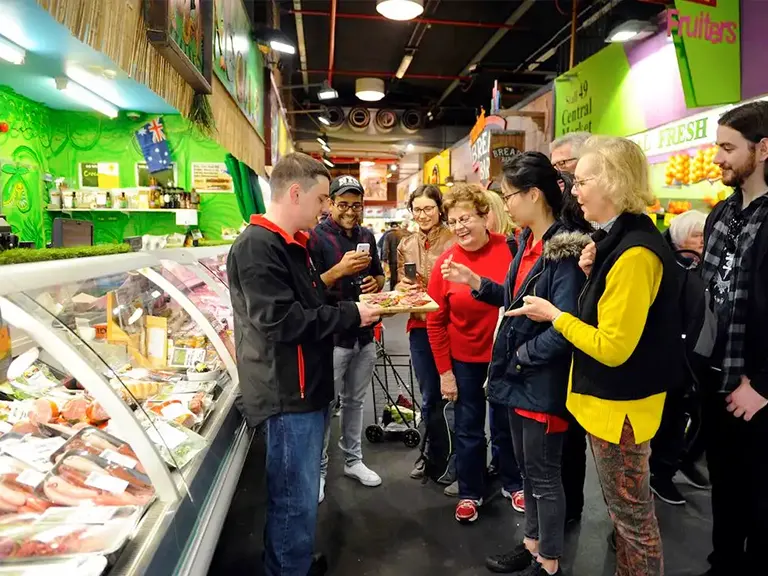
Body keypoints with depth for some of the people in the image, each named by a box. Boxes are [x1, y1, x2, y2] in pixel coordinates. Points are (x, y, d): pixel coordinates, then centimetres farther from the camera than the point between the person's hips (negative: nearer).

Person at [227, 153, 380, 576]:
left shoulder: (291, 244, 15)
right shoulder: (257, 247, -18)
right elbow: (281, 321, -25)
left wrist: (357, 308, 8)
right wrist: (351, 315, -17)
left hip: (304, 389, 10)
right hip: (288, 395, -10)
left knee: (300, 493, 22)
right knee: (295, 499, 2)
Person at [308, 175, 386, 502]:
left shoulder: (366, 236, 10)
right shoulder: (316, 237, -10)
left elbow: (379, 275, 20)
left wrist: (376, 282, -4)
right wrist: (340, 270, -27)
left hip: (364, 334, 6)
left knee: (355, 401, 18)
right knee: (326, 405, 5)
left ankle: (353, 460, 34)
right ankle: (319, 469, 21)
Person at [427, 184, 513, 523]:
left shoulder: (510, 250, -14)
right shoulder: (446, 262, -10)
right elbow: (436, 321, -4)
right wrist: (444, 371, -4)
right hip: (464, 360, 1)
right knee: (468, 429, 13)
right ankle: (469, 493, 34)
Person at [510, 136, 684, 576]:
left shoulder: (634, 252, -25)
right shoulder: (620, 238, 6)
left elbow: (614, 347, -26)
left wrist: (553, 315, -15)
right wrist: (592, 275, -3)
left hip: (618, 405, -10)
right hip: (613, 398, 10)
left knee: (631, 513, 9)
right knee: (628, 507, 24)